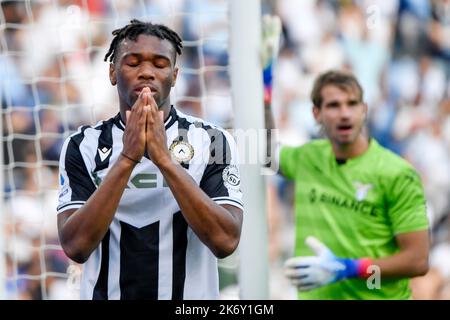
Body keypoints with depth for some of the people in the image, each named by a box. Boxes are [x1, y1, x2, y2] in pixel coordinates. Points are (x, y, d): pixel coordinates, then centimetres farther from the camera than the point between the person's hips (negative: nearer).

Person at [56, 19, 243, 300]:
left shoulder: (212, 140, -6)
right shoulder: (83, 145, -4)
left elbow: (225, 241, -18)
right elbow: (76, 247, -16)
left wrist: (165, 159, -24)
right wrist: (127, 159, -23)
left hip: (190, 296, 0)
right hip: (107, 293, 0)